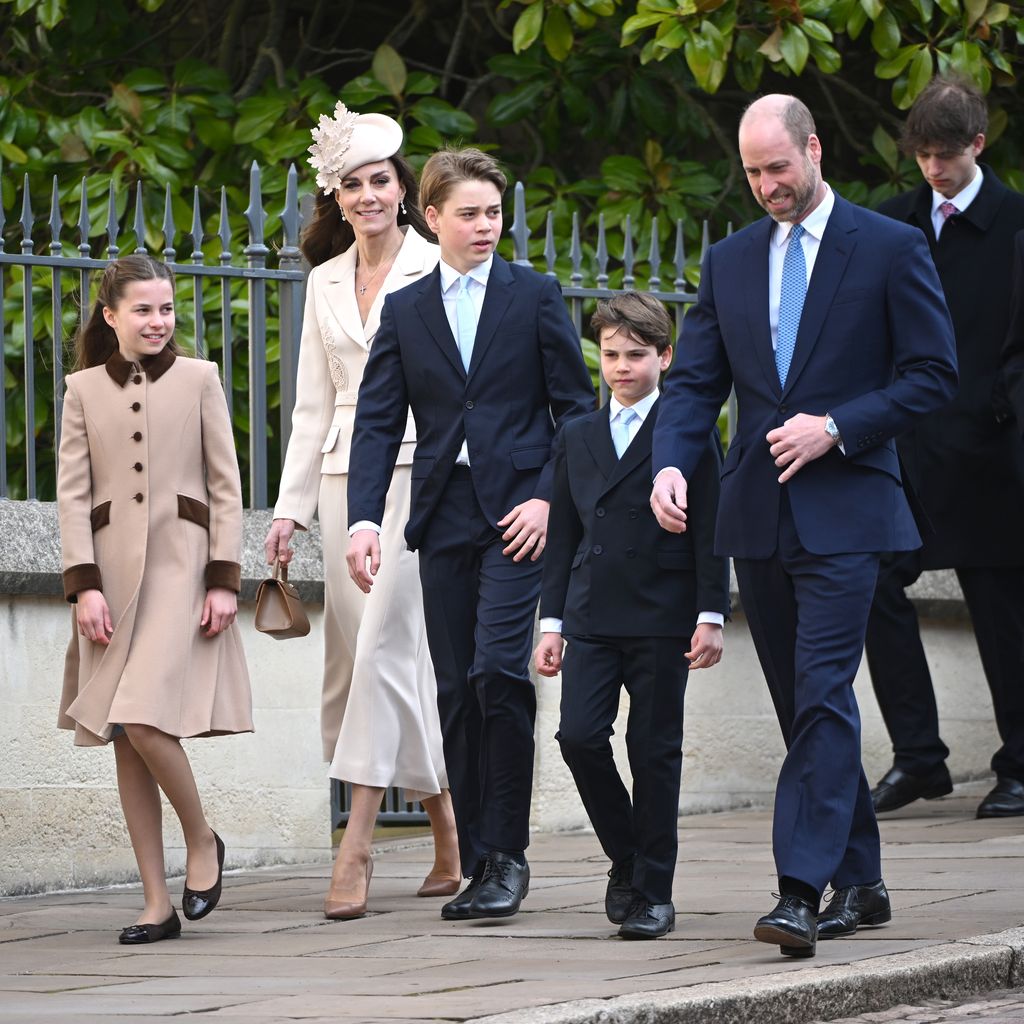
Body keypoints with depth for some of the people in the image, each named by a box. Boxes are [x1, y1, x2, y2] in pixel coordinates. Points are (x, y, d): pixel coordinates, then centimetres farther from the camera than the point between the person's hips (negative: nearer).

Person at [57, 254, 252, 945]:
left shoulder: (198, 379, 7)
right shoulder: (85, 389, 10)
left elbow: (226, 486, 4)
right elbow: (73, 493, 6)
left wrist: (224, 579, -4)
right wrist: (85, 585, -5)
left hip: (180, 565, -3)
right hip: (113, 570, 3)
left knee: (144, 720, -19)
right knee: (124, 739, 1)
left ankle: (202, 839, 6)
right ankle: (157, 905, 4)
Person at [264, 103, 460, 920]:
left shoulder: (437, 270, 0)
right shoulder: (326, 280, 15)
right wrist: (292, 506, 11)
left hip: (419, 466, -6)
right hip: (348, 476, 6)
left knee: (383, 643, -15)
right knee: (357, 654, 3)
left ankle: (356, 846, -17)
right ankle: (452, 841, 13)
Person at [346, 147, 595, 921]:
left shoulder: (535, 297, 5)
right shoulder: (404, 312, 11)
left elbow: (576, 407, 4)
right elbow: (378, 421, 6)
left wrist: (548, 497, -9)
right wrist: (364, 518, -7)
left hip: (517, 514, -3)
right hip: (444, 517, 3)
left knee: (497, 671, -17)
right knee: (457, 692, 3)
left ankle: (509, 854, -8)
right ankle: (481, 865, 9)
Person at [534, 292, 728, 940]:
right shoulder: (578, 438, 14)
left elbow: (709, 532, -2)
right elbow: (563, 537, 15)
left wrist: (711, 616, -8)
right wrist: (553, 622, 10)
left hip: (661, 620, -4)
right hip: (592, 619, 4)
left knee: (655, 752, -1)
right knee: (579, 736, -9)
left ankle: (654, 892, 6)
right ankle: (626, 858, 11)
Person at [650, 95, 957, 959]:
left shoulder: (890, 249, -1)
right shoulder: (730, 262, 13)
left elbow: (933, 375, -2)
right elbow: (696, 381, 10)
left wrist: (838, 428, -13)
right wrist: (671, 463, -9)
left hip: (843, 512, -5)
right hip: (759, 519, 6)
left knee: (823, 696, -16)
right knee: (804, 707, 10)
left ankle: (804, 889, -21)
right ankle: (859, 881, 20)